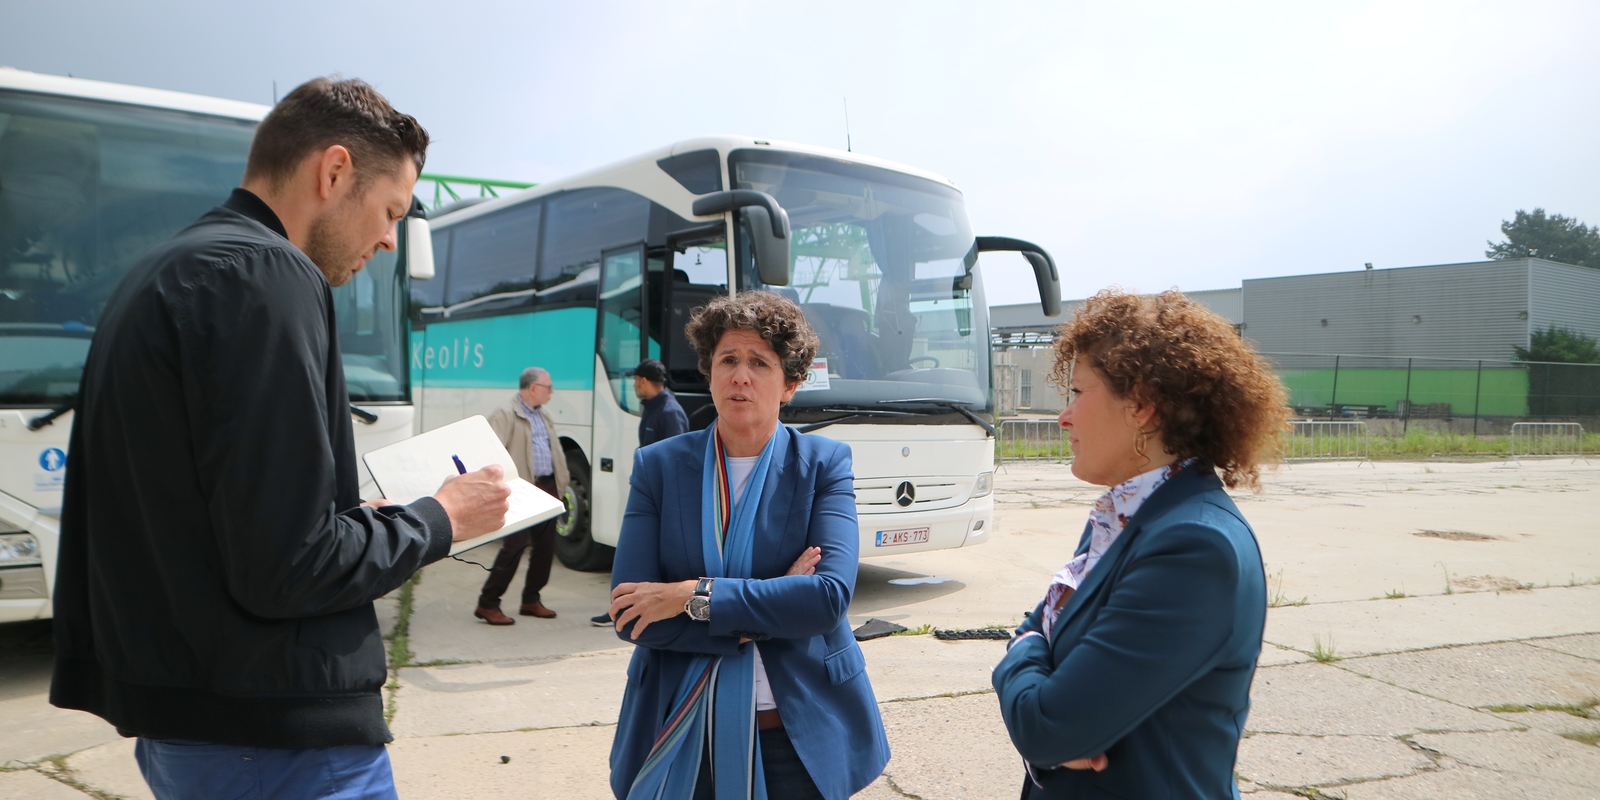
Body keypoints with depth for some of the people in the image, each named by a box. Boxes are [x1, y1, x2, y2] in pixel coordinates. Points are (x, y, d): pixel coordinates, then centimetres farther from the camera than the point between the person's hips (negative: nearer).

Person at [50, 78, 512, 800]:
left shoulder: (154, 278, 13)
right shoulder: (267, 276, -19)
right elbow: (287, 567, -24)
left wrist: (363, 516, 15)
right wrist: (441, 518, -8)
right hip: (279, 739, -10)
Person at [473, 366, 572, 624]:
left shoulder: (543, 416, 19)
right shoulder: (505, 415, -9)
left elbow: (556, 451, 23)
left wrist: (561, 481, 12)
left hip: (547, 487, 8)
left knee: (545, 546, 10)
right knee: (515, 547, -7)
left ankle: (531, 600, 23)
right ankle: (487, 604, 3)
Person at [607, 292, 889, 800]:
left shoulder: (824, 464, -4)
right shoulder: (658, 466, -1)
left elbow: (831, 596, -17)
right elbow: (630, 615, -10)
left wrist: (694, 596, -20)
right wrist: (772, 611, -16)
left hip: (800, 733, -1)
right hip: (683, 732, 1)